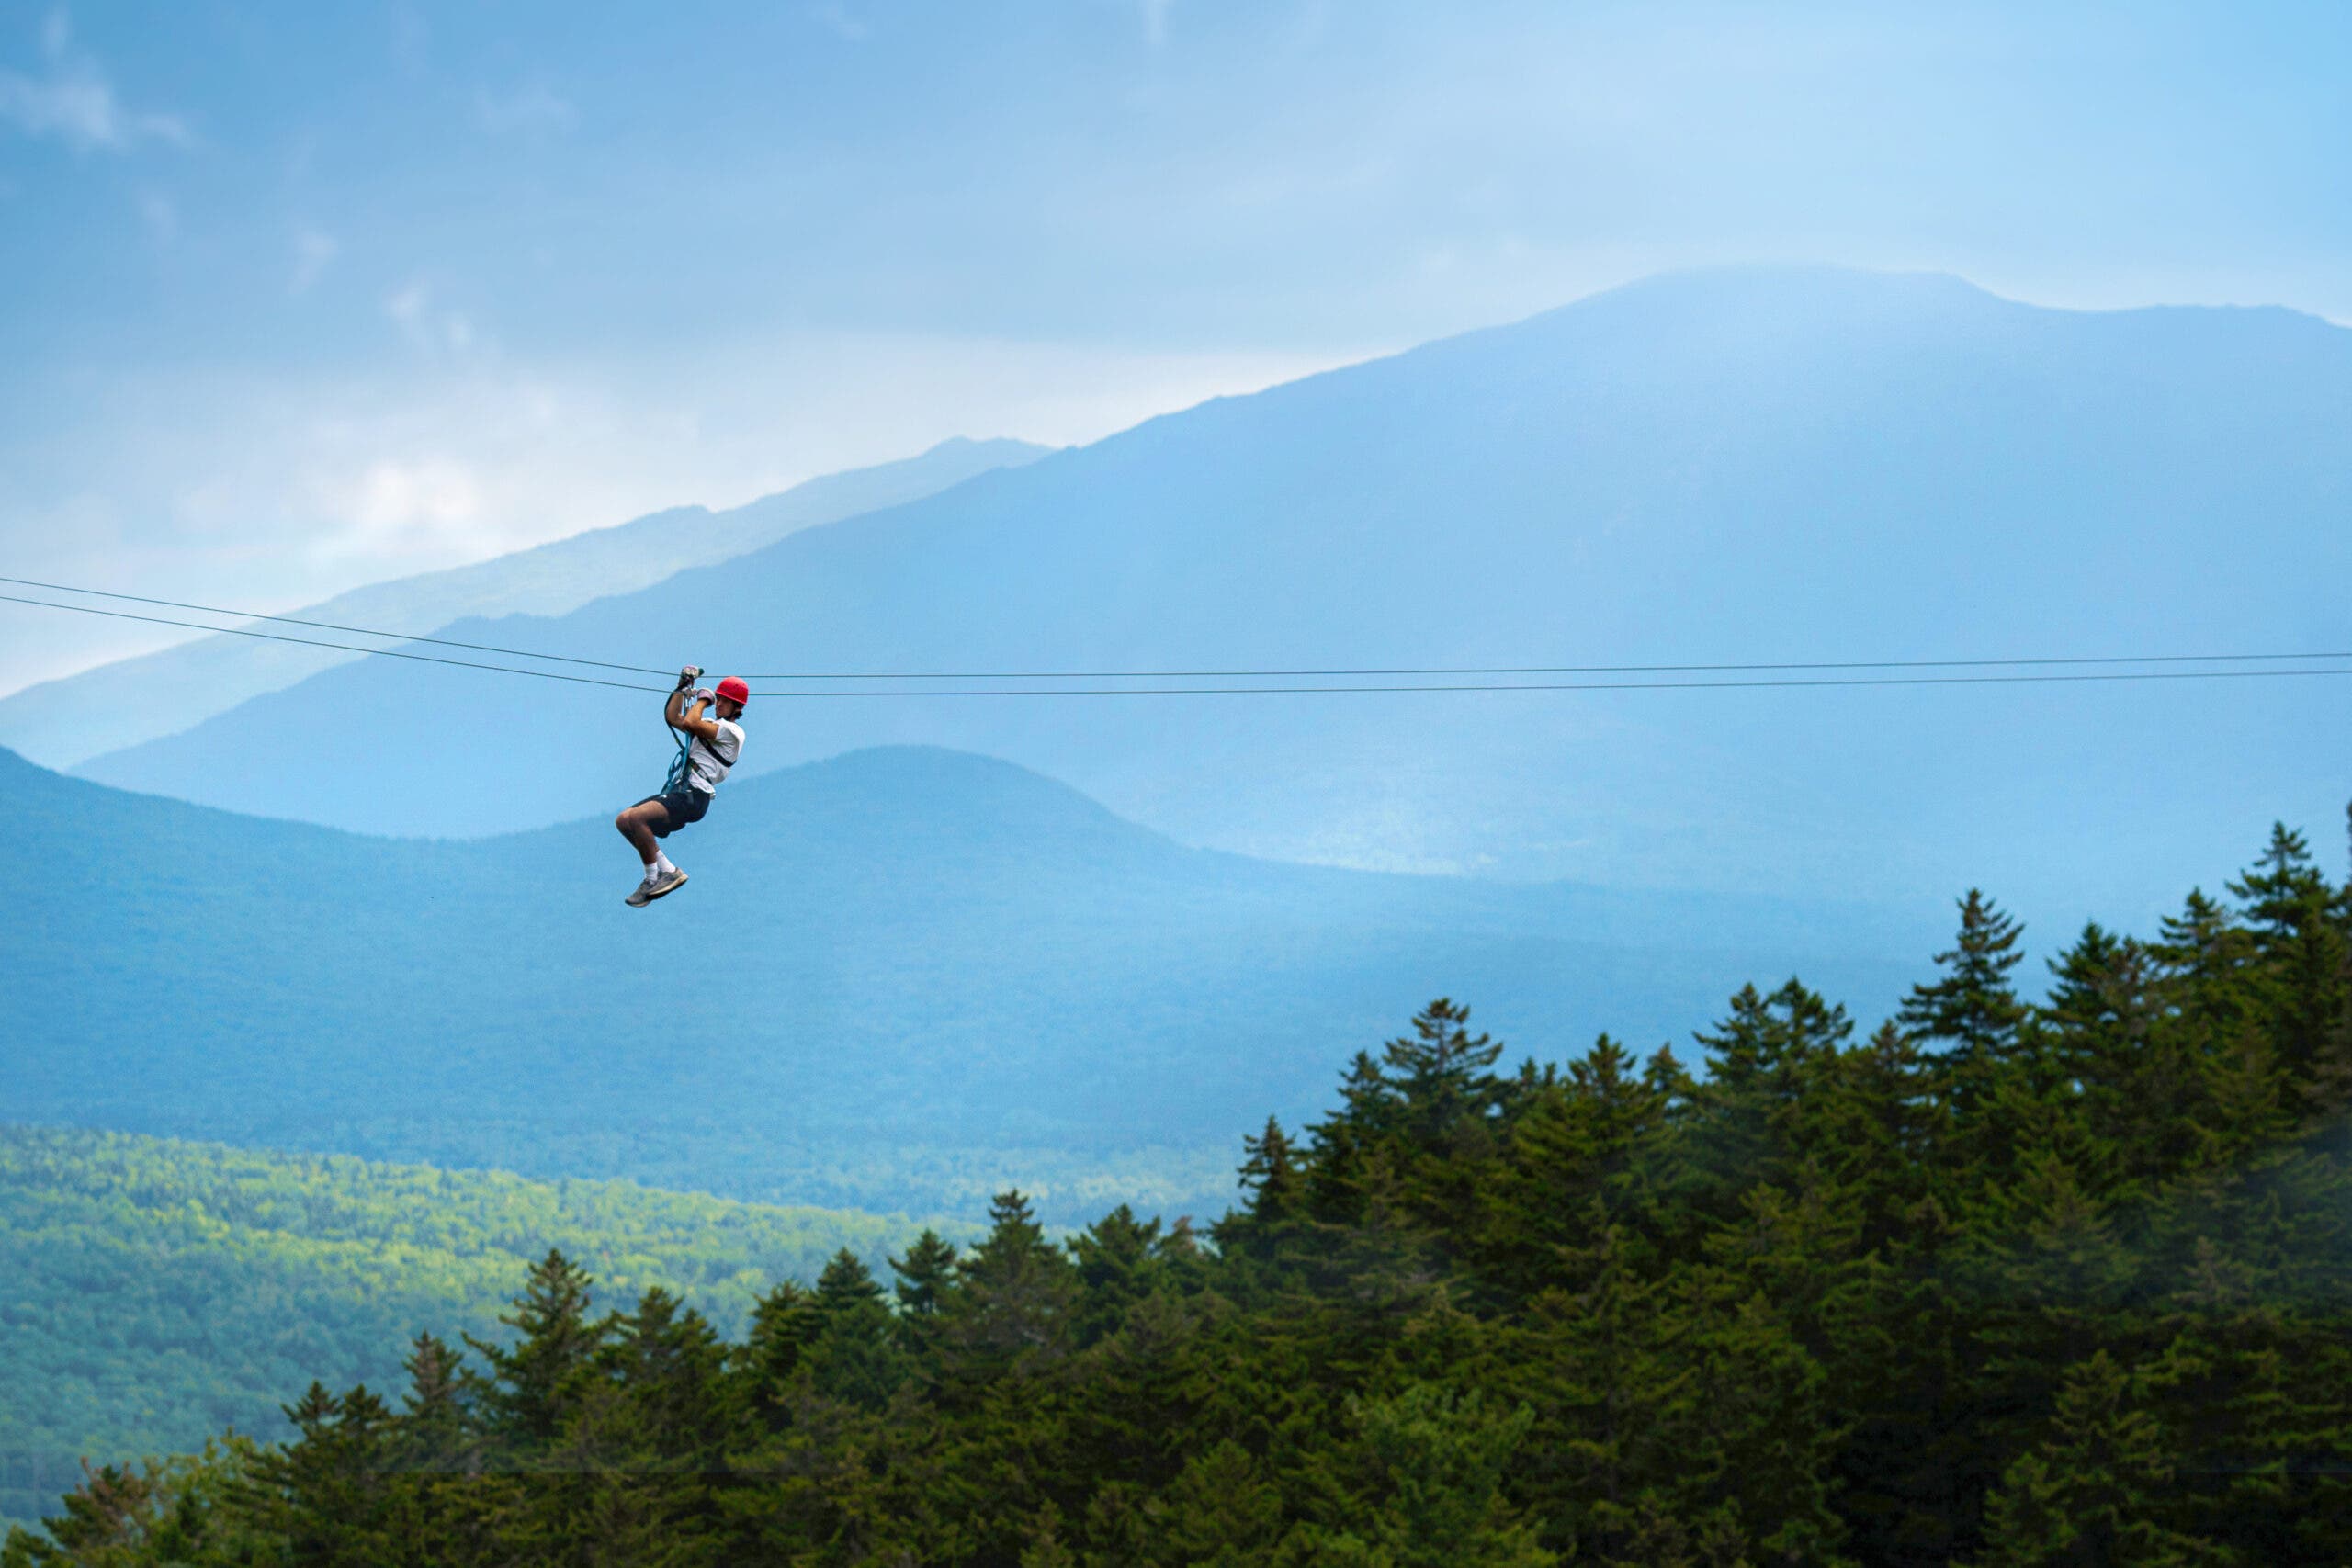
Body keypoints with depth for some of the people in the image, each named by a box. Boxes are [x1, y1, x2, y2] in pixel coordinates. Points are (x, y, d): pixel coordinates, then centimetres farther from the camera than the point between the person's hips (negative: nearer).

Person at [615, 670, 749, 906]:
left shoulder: (732, 731, -5)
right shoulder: (712, 726, 25)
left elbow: (690, 723, -17)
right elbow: (673, 718, 30)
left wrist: (702, 700, 0)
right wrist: (683, 687, 24)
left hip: (693, 797, -10)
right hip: (678, 790, 10)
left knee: (636, 817, -27)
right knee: (623, 821, 0)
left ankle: (652, 879, -16)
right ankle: (667, 871, 2)